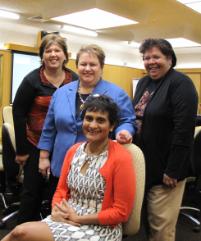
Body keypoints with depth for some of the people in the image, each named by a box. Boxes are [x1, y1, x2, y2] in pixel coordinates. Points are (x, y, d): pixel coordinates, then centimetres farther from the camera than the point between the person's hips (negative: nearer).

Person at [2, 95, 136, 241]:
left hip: (101, 229, -5)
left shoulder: (121, 158, -14)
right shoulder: (74, 150, 5)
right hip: (66, 220, 5)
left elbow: (121, 212, -13)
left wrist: (78, 218, -14)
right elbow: (61, 189, 11)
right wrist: (57, 211, -10)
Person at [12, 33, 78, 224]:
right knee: (32, 189, 7)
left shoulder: (75, 80, -2)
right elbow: (18, 113, -7)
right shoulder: (32, 80, -9)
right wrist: (21, 149, -7)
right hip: (36, 144, -2)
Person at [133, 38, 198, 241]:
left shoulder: (180, 84, -12)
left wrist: (172, 170, -21)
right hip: (142, 164, 7)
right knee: (147, 219, 18)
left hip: (164, 168, -7)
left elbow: (184, 131, -19)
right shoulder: (143, 83, 11)